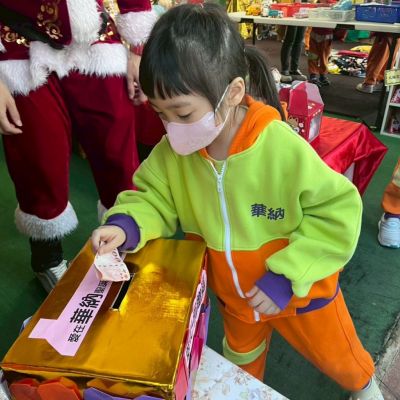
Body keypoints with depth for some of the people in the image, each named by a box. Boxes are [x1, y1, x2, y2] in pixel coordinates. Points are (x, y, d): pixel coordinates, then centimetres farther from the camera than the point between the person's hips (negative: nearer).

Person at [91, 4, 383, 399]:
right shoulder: (174, 151, -20)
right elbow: (154, 197, -7)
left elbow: (338, 214, -26)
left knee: (335, 356, 27)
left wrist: (286, 277, -27)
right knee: (241, 357, 31)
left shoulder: (283, 149, -34)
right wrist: (125, 224, -29)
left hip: (301, 289, -2)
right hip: (234, 292, 3)